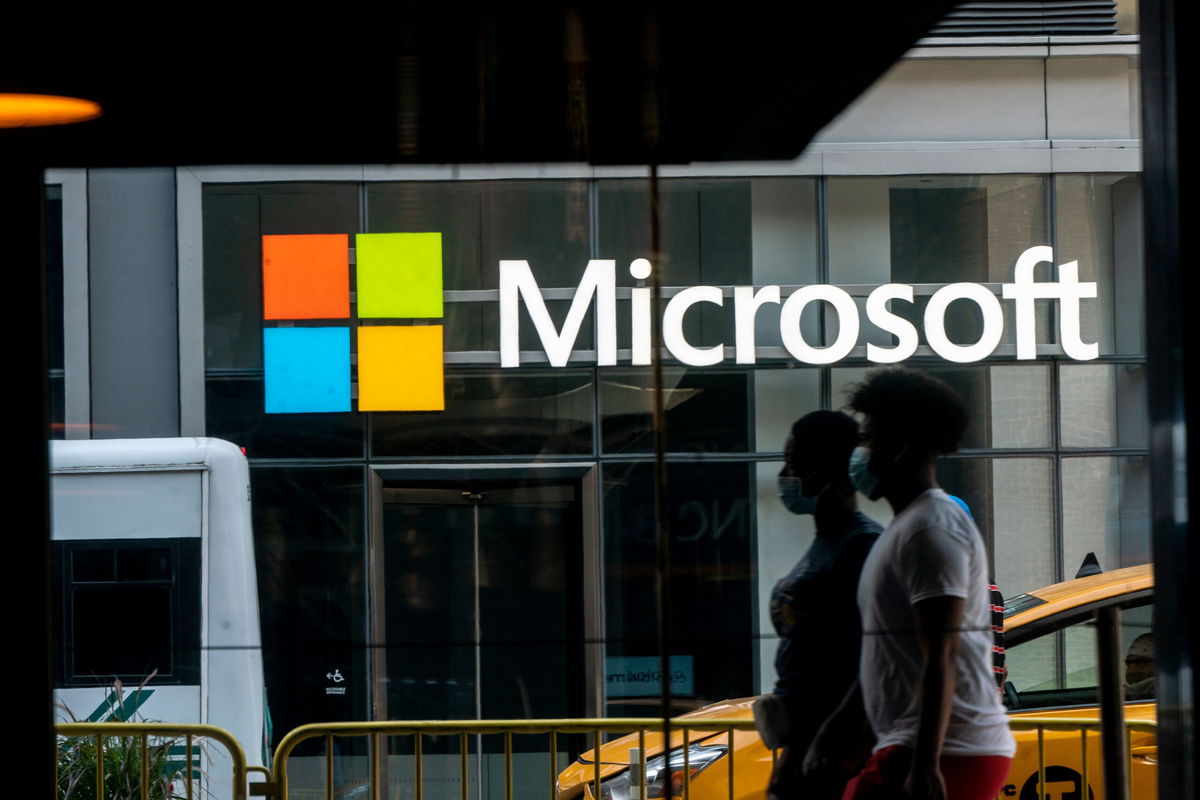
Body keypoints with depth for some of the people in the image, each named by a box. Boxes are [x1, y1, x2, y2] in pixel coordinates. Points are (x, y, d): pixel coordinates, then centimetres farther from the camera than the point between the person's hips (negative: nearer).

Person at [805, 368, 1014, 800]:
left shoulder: (930, 529, -12)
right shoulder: (907, 527, 21)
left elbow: (940, 660, -20)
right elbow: (887, 657, 27)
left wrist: (925, 764, -25)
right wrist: (830, 733, 25)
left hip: (941, 756, -10)